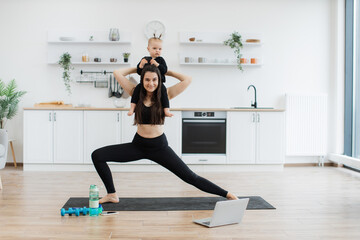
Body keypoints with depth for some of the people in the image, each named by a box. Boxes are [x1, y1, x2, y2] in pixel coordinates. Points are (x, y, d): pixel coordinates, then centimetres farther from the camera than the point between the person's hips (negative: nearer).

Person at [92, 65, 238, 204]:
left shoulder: (165, 95, -3)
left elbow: (187, 80, -10)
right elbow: (117, 73, -1)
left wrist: (167, 72, 1)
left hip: (159, 147, -2)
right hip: (138, 145, 3)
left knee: (190, 177, -3)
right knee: (97, 155, -6)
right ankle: (112, 195, 5)